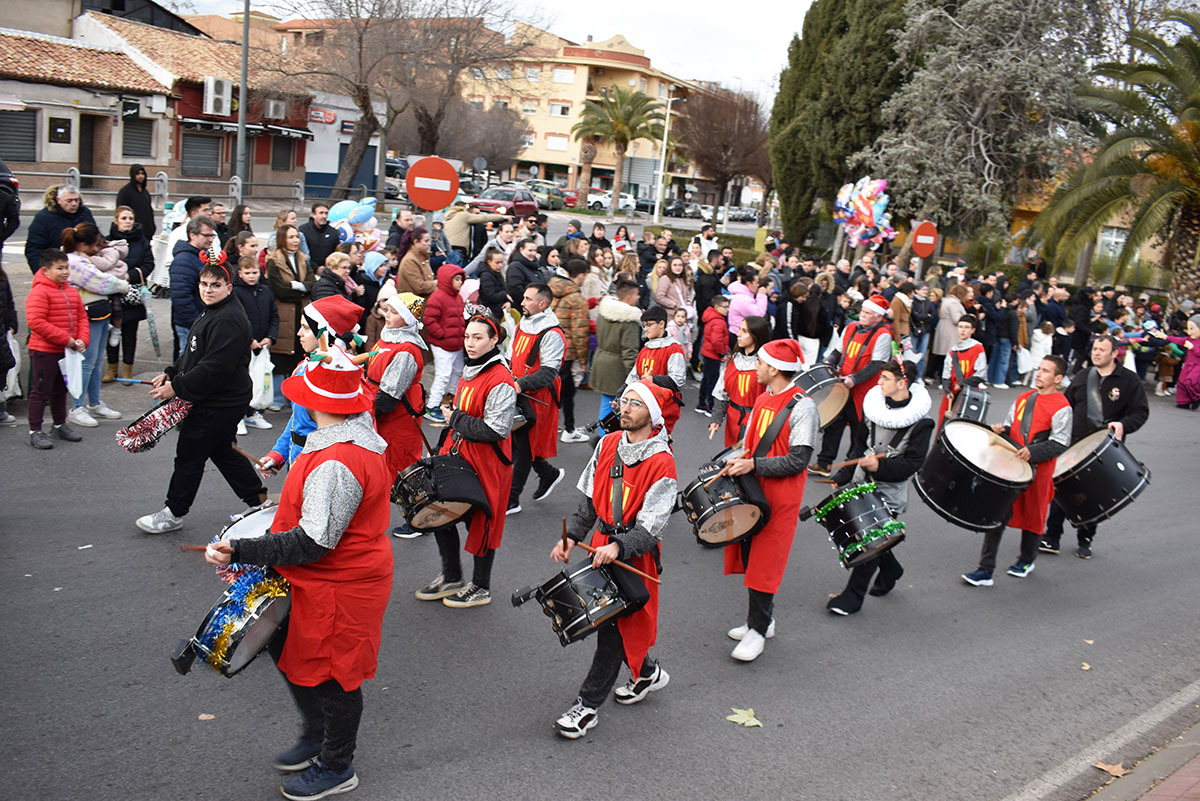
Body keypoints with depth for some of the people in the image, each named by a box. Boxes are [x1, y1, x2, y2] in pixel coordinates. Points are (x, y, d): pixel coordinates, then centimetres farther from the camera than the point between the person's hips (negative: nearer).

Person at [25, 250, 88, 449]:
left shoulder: (72, 292, 9)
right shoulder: (39, 292, -15)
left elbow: (82, 317, 13)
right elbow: (35, 322, -23)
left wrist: (82, 339, -5)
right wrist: (65, 339, -23)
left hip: (66, 351, 8)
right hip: (44, 351, -8)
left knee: (60, 390, 19)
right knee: (40, 391, -1)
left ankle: (60, 426, 33)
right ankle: (35, 431, 7)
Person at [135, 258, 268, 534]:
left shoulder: (228, 321, -23)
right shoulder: (209, 314, 13)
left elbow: (213, 368, -27)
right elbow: (194, 355, 22)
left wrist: (177, 387, -21)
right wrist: (171, 374, 8)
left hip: (219, 405, -11)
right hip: (210, 400, 11)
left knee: (189, 455, 1)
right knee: (222, 451, 19)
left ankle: (173, 513, 17)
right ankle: (258, 498, 29)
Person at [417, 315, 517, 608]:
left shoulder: (500, 381, -20)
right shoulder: (470, 372, 9)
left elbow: (496, 431, -25)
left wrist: (456, 419, -17)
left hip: (486, 463, -9)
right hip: (457, 454, 9)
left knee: (482, 522, 5)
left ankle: (481, 588, 23)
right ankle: (451, 578, 31)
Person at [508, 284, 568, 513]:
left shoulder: (552, 334, -16)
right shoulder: (523, 325, 11)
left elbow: (549, 372, -21)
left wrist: (520, 385, -28)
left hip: (537, 398, -9)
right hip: (517, 394, 9)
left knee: (523, 446, -2)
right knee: (515, 442, 14)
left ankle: (511, 500, 7)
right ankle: (549, 473, 35)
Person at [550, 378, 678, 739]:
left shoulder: (661, 463, -17)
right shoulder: (608, 444, 2)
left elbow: (650, 527, -20)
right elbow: (590, 498, 10)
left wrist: (618, 547, -34)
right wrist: (572, 536, 0)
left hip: (635, 554, -6)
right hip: (602, 545, 7)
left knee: (613, 627, -1)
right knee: (606, 618, 15)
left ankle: (587, 706, 9)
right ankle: (648, 673, 39)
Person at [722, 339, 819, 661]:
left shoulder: (802, 406, -14)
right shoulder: (763, 399, 11)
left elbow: (798, 461, -19)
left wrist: (753, 465, -24)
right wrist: (737, 461, 3)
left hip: (781, 498, -8)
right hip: (753, 490, 8)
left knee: (764, 562, -2)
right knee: (750, 556, 13)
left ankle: (758, 631, 10)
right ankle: (764, 618, 29)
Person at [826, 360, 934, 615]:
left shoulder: (920, 421, -14)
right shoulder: (874, 404, 1)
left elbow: (913, 463, -12)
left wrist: (880, 466, -25)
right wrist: (842, 477, 5)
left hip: (890, 491, -6)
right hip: (862, 482, 6)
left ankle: (853, 595, 7)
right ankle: (890, 569, 44)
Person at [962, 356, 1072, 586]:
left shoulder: (1061, 407, -8)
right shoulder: (1024, 398, 11)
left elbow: (1060, 444, -12)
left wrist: (1032, 452, -24)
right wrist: (1001, 430, -1)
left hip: (1037, 470, -5)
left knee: (1032, 515, 14)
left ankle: (1027, 561, 39)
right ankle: (986, 570, 4)